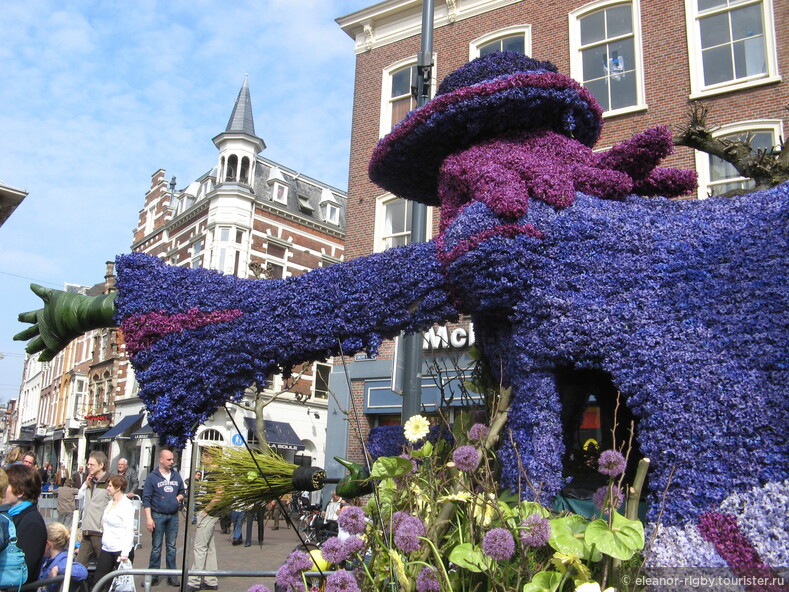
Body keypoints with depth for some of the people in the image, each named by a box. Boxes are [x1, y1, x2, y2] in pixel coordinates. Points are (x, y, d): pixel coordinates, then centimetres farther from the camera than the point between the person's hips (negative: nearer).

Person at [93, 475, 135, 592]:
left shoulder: (126, 505, -13)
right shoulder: (111, 502, 12)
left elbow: (129, 531, -19)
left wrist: (125, 553, -25)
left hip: (121, 550, -8)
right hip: (107, 548, 8)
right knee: (97, 581, 7)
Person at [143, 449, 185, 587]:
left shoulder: (176, 476, 8)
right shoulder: (152, 477, -5)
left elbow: (183, 491, 19)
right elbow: (146, 499, -7)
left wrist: (179, 497, -4)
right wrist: (148, 518, -13)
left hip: (173, 516, 4)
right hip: (158, 515, -4)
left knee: (171, 546, 9)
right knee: (156, 547, 2)